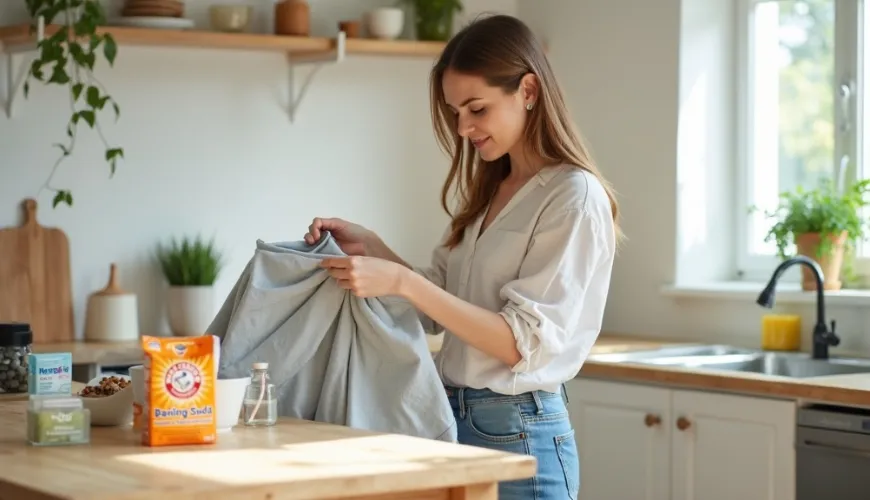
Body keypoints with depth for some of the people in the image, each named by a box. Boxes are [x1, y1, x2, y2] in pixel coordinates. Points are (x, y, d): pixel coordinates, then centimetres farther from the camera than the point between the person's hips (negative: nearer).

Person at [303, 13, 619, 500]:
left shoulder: (575, 196, -13)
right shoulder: (488, 192, 11)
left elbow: (522, 343, -19)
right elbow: (442, 304, 14)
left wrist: (402, 282, -24)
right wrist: (369, 247, 0)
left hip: (518, 434, -7)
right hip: (457, 420, 7)